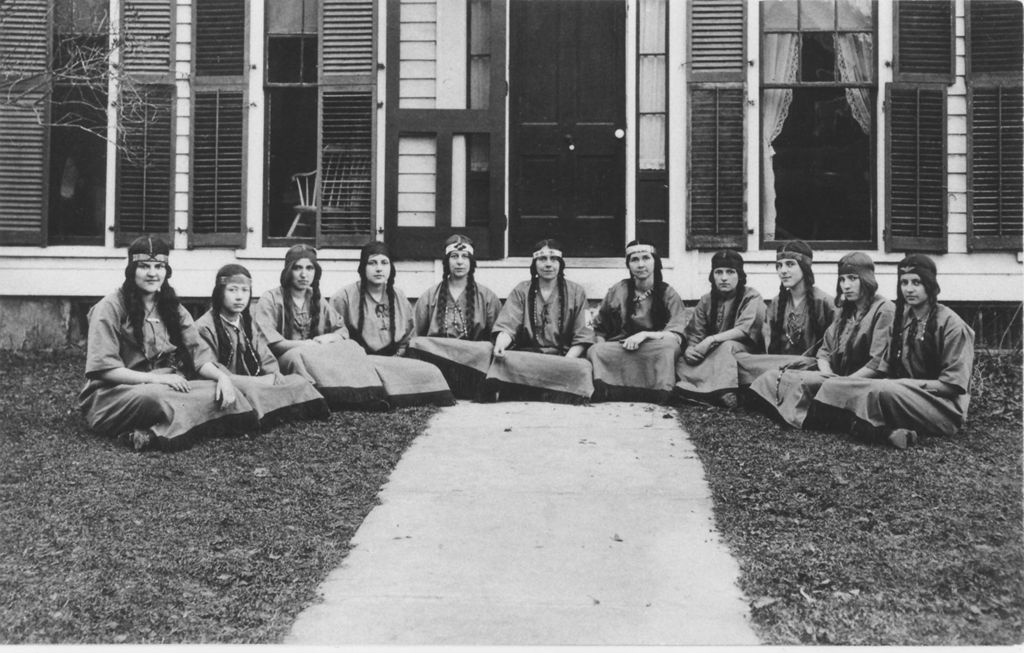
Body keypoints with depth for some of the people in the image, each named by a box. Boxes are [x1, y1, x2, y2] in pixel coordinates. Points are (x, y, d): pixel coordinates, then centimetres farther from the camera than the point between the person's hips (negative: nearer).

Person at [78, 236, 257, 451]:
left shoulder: (172, 307, 14)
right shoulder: (110, 307, -5)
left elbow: (198, 353, 5)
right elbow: (103, 368, -13)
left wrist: (222, 376, -16)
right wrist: (155, 378, -22)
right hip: (113, 394, -6)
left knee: (217, 391, -24)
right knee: (158, 398, -41)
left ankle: (153, 434, -33)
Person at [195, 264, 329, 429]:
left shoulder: (249, 323, 16)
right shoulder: (205, 327, -8)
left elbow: (268, 362, 12)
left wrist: (270, 378, -13)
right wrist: (254, 382, -21)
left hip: (257, 383, 7)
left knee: (298, 380, -10)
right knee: (251, 389, -37)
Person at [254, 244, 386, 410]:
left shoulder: (317, 300, 20)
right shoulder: (270, 299, 0)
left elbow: (343, 330, 17)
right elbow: (267, 341, -12)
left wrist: (326, 338, -6)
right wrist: (304, 344, -18)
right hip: (283, 358, -5)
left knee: (351, 347, -20)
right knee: (302, 354, -39)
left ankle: (363, 395, -40)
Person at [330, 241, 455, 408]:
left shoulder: (399, 298, 15)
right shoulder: (345, 297, 0)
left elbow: (406, 340, 21)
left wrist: (394, 360, 2)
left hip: (393, 362, 5)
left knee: (430, 372, -25)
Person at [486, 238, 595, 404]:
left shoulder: (576, 292, 13)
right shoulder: (521, 291, 15)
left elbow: (582, 339, 6)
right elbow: (506, 327, 2)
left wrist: (565, 363, -13)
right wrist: (500, 345, -23)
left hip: (566, 358, 0)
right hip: (526, 355, 1)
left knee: (583, 368, -35)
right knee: (506, 361, -35)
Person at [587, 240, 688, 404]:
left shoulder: (668, 294, 3)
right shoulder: (618, 291, 7)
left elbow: (676, 336, -8)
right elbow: (599, 329, 16)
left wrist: (644, 335, -23)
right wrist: (603, 350, -4)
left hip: (656, 356, 0)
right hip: (615, 352, 1)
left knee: (668, 346, -34)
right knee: (596, 352, -32)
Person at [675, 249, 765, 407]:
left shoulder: (751, 297, -3)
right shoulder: (706, 301, 12)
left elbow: (744, 330, -17)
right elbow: (694, 333, 6)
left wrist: (711, 340, -24)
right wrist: (689, 349, -18)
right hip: (711, 355, 5)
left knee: (727, 346, -36)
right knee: (681, 361, -21)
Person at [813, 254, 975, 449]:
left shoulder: (951, 324, -10)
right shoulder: (903, 318, 13)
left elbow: (953, 385, -13)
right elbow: (884, 363, 16)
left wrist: (906, 384, -19)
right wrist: (850, 380, 0)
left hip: (946, 409, -8)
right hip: (903, 397, 8)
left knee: (884, 391, -39)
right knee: (833, 386, -13)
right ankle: (888, 432, -31)